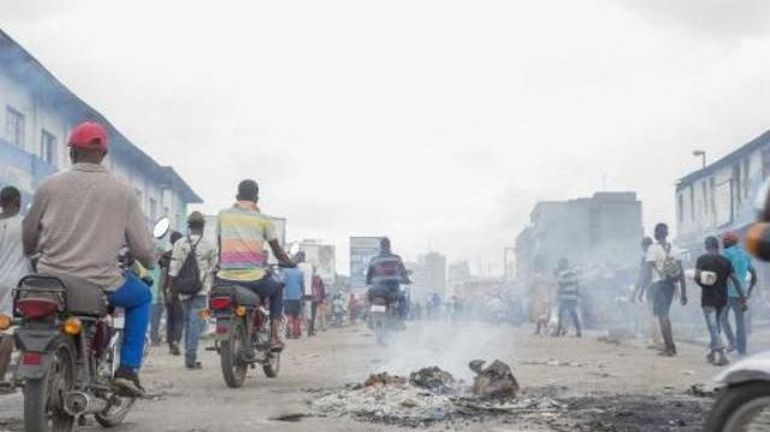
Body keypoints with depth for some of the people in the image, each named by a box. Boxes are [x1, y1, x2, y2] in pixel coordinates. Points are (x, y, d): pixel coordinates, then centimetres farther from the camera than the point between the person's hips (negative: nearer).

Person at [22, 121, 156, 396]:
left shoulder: (50, 186, 1)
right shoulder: (122, 192, -3)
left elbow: (28, 237, 11)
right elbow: (143, 247, -1)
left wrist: (31, 252, 36)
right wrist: (151, 263, 23)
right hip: (100, 284, -2)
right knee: (142, 296, 27)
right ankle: (128, 369, 14)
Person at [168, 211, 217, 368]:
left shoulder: (179, 244, 3)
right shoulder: (209, 246, -1)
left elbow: (173, 268, 0)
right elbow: (214, 269, 4)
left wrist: (172, 287, 6)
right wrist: (212, 288, 16)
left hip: (183, 290, 3)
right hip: (201, 290, -3)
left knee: (187, 320, 15)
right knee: (196, 322, -5)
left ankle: (189, 355, 17)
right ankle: (191, 357, -13)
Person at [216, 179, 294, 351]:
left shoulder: (223, 215, 9)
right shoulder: (262, 219, 2)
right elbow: (277, 250, 7)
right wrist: (289, 263, 27)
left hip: (227, 277, 2)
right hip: (254, 278, -2)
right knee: (277, 289, 28)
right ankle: (274, 337, 15)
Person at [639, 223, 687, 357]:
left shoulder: (653, 248, -7)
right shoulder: (674, 249, 9)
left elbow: (648, 270, -13)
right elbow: (681, 272, 8)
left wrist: (642, 290, -10)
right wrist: (684, 293, 11)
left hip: (658, 284, -6)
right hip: (671, 284, 6)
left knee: (662, 316, -2)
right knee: (665, 315, 19)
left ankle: (670, 347, -6)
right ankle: (668, 345, 22)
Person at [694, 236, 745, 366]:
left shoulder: (702, 260, -5)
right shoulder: (726, 261, 2)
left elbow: (697, 277, -15)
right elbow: (735, 280, -1)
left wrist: (704, 285, 6)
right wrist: (743, 297, 1)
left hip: (708, 298, -4)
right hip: (722, 298, 4)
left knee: (713, 328, -5)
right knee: (717, 327, 18)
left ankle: (720, 354, -16)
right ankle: (712, 353, 26)